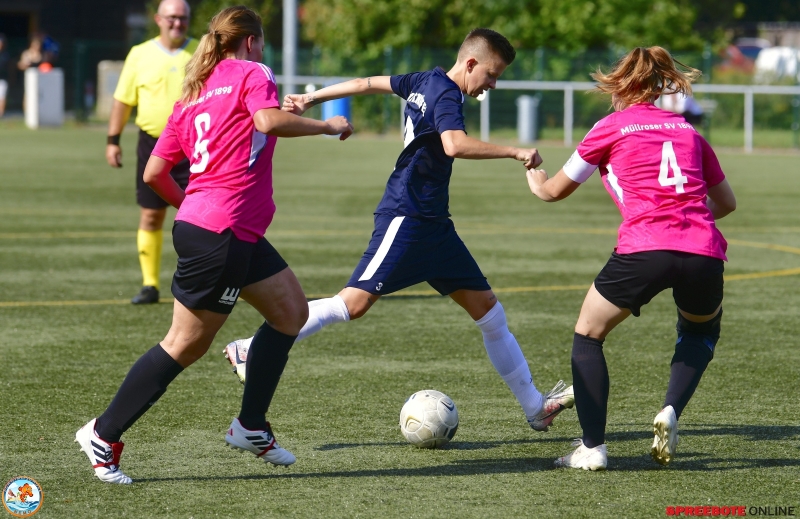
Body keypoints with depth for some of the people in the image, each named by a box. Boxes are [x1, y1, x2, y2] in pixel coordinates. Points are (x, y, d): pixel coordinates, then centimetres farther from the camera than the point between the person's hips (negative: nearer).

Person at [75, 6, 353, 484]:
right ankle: (104, 435, 3)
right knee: (187, 344, -2)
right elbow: (268, 121, -25)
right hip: (220, 235, -9)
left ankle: (251, 426, 18)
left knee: (291, 310, 16)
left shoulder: (191, 96, 17)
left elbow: (154, 173, 13)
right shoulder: (252, 74, -3)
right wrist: (326, 125, -13)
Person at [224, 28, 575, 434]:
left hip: (433, 224, 10)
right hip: (405, 218, -10)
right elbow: (454, 145, -34)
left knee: (487, 309, 8)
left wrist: (311, 99, 30)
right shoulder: (445, 93, -15)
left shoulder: (426, 81, 13)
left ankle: (535, 407, 12)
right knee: (355, 302, -18)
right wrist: (514, 152, -29)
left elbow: (366, 84, 21)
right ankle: (254, 351, -12)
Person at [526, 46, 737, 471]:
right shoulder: (688, 130, 22)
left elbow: (555, 191, 23)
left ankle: (592, 447, 9)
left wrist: (536, 183, 45)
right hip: (704, 252, 3)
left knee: (587, 336, 18)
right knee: (701, 329, 34)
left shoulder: (611, 128, 11)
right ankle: (671, 410, 8)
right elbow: (726, 202, 28)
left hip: (644, 250, -3)